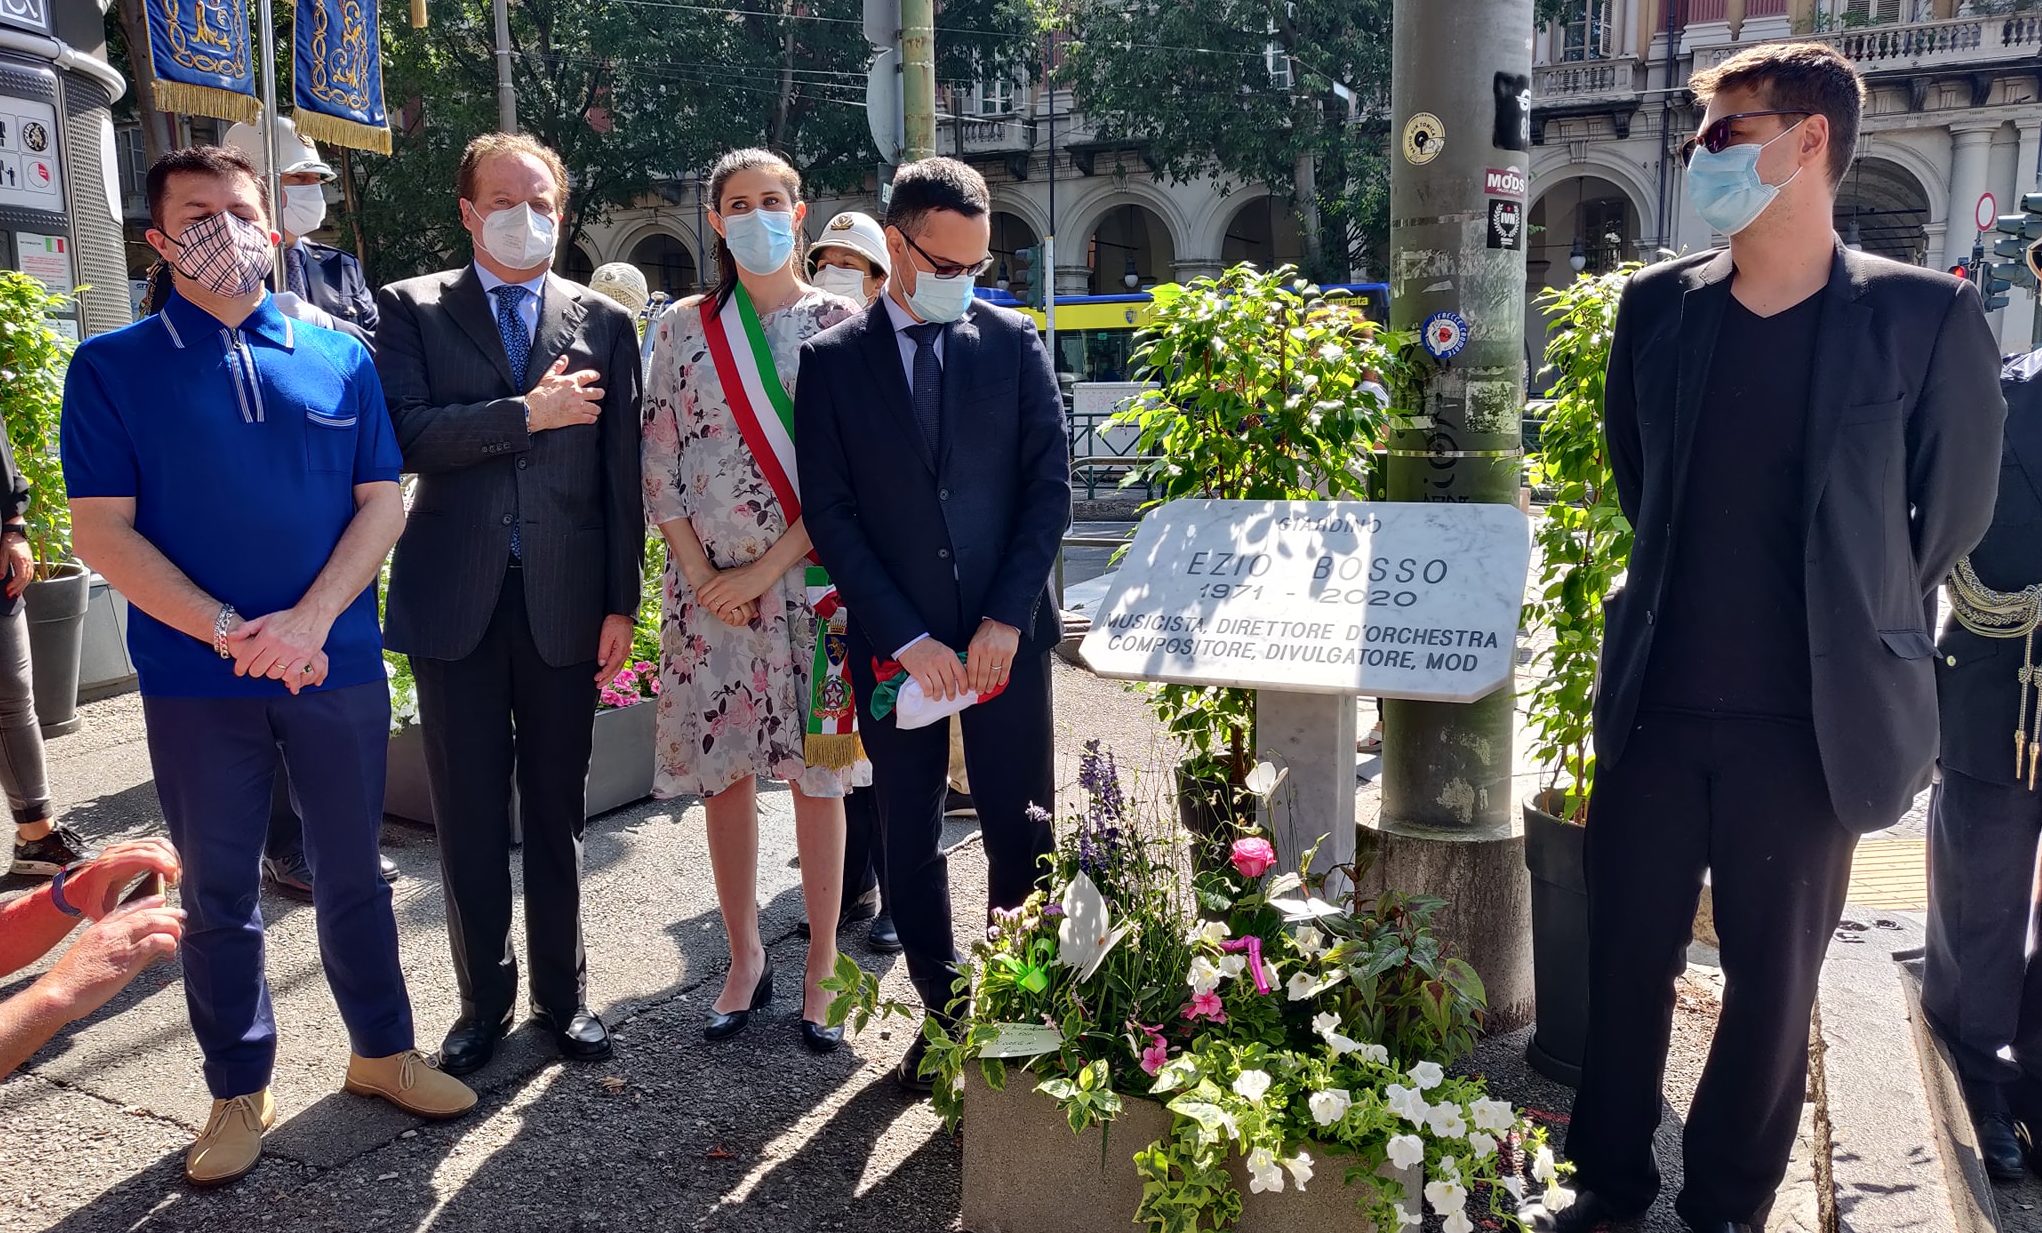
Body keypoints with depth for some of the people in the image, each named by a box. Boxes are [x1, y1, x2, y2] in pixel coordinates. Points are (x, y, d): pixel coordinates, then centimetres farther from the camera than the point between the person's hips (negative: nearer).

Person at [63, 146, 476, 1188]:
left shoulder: (341, 359, 5)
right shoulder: (111, 368, 0)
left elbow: (382, 502, 1)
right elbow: (100, 530, -6)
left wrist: (308, 620, -13)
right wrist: (231, 634, -16)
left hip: (339, 666, 1)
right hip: (196, 681, -1)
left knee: (352, 872, 13)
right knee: (218, 894, 10)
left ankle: (383, 1051, 29)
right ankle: (239, 1092, 27)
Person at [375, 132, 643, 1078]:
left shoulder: (602, 321, 7)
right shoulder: (413, 309, 6)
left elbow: (621, 474, 4)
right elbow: (407, 434, -10)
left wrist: (622, 604, 0)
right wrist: (528, 412, -15)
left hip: (565, 600, 1)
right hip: (456, 600, 0)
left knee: (557, 810, 10)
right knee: (469, 817, 7)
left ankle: (563, 993, 25)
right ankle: (484, 999, 24)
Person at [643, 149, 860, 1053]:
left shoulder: (841, 325, 0)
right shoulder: (684, 328, 7)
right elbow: (660, 465, 4)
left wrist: (766, 570, -12)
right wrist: (701, 576, -7)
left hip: (811, 582, -2)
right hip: (709, 587, 2)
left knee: (816, 776, 4)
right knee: (722, 774, 8)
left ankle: (821, 968, 17)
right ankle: (744, 959, 24)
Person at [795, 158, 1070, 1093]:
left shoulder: (1013, 342, 5)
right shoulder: (832, 359, 2)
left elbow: (1050, 483, 1)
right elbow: (830, 514, -2)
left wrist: (1006, 619, -8)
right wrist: (907, 638, -10)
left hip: (1005, 634, 0)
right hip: (893, 644, 0)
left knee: (1022, 830, 2)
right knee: (909, 840, 9)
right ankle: (944, 1010, 25)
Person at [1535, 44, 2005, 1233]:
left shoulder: (1927, 316, -6)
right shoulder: (1659, 306, 3)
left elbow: (1954, 513, 3)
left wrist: (1848, 625, 10)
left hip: (1810, 722, -2)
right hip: (1654, 706, 3)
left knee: (1774, 982, 12)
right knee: (1627, 957, 12)